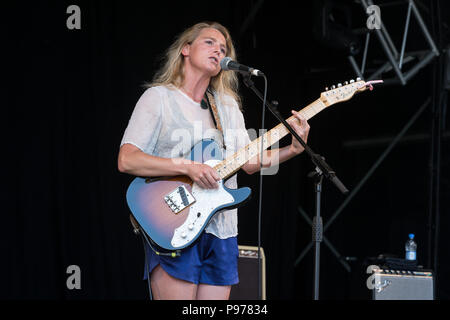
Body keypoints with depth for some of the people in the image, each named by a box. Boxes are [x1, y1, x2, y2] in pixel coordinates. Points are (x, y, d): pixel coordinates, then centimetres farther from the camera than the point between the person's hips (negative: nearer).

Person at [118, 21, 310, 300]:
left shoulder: (229, 105, 19)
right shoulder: (158, 97, 0)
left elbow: (250, 162, 15)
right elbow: (126, 160, -11)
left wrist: (293, 150, -2)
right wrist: (188, 167, -20)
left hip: (222, 232, 6)